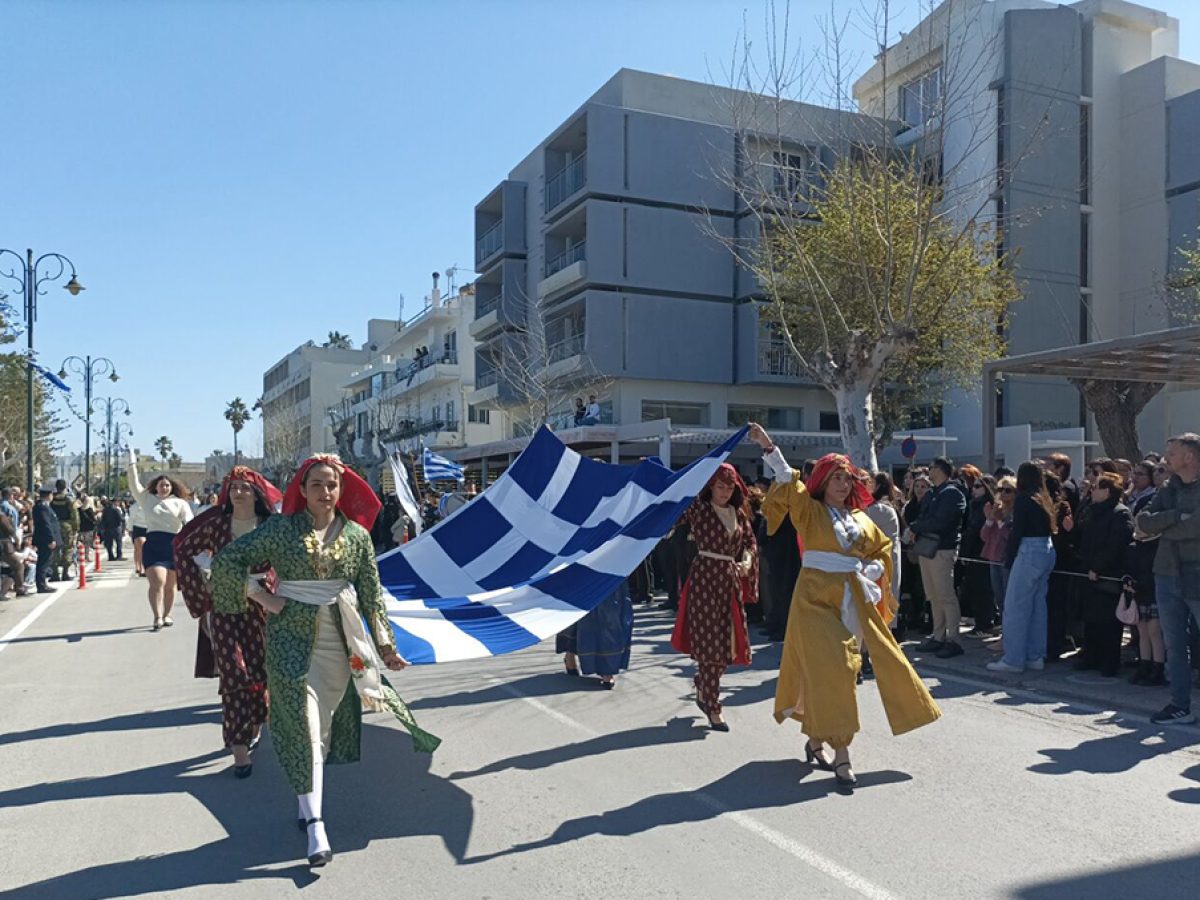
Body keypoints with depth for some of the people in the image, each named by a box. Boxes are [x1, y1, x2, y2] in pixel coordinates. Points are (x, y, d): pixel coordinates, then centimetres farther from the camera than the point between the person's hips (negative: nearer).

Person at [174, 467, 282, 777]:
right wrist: (201, 586, 3)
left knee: (258, 672, 9)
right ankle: (239, 747, -2)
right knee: (233, 675, -5)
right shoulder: (216, 524, -1)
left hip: (261, 607, 1)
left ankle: (253, 725, 35)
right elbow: (183, 550, 8)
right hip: (224, 609, -1)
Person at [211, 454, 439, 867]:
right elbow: (227, 560, -2)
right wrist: (261, 597, -6)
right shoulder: (281, 528, -3)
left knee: (326, 725, 12)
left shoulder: (357, 535, 3)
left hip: (340, 642, 3)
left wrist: (385, 643, 5)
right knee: (302, 725, -5)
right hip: (291, 638, -2)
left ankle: (309, 802, 33)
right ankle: (315, 824, -3)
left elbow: (372, 594, 6)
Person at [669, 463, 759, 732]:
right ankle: (713, 709, 5)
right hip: (705, 576, -6)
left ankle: (702, 686, 35)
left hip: (731, 579, 6)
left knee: (730, 642, 8)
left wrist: (746, 561, -1)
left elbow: (751, 541, 18)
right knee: (709, 641, -3)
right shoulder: (697, 508, -3)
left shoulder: (739, 513, 12)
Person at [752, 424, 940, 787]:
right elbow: (788, 482, -18)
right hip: (816, 597, -5)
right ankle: (840, 753, -6)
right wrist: (768, 447, -32)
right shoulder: (809, 510, -2)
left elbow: (883, 550, 22)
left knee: (840, 668, 8)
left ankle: (816, 739, 25)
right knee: (829, 668, -10)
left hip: (853, 598, 5)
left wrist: (873, 570, 0)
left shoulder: (861, 519, 12)